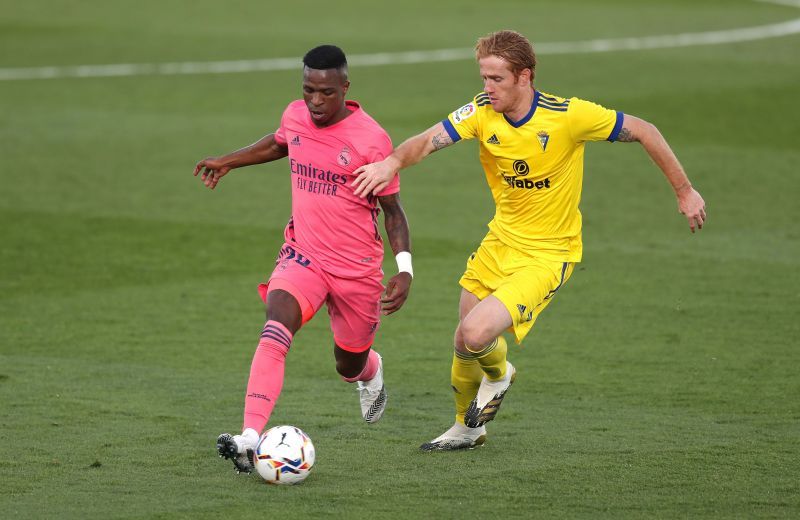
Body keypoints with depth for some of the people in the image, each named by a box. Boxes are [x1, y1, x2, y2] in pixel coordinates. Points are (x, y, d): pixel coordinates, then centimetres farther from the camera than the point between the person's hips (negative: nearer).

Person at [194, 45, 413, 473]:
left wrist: (404, 269, -18)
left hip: (357, 269, -2)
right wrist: (228, 161, 26)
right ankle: (250, 439, -36)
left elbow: (392, 209, -8)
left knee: (350, 366, 15)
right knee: (275, 333, -26)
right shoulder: (295, 116, -2)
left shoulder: (370, 140, -16)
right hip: (302, 256, 2)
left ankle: (370, 371, 55)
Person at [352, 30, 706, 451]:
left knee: (477, 334, -23)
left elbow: (644, 132, -11)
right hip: (499, 243, 5)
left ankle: (498, 374, 14)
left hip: (547, 254, -5)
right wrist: (393, 161, -44)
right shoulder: (483, 112, -10)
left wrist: (684, 191, -3)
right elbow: (428, 141, -21)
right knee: (465, 345, 13)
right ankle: (466, 428, 41)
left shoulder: (569, 116, -22)